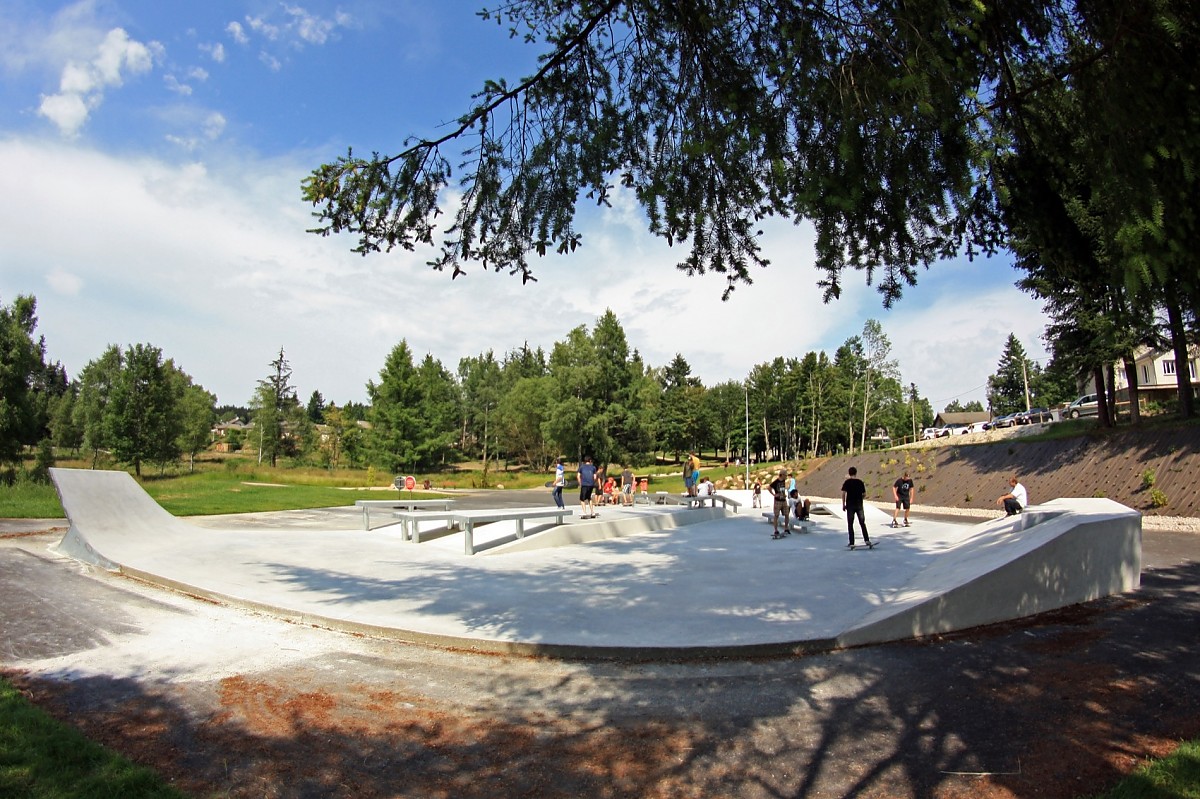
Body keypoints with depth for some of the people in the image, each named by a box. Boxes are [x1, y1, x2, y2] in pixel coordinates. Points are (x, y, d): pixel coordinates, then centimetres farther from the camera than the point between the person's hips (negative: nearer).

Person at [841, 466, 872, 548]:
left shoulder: (847, 482, -4)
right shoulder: (860, 482, 3)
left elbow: (843, 493, -11)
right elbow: (864, 495, 4)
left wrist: (843, 504, -3)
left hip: (850, 505, -2)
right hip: (859, 505, 2)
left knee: (850, 524, 4)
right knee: (862, 523, 12)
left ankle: (851, 543, 2)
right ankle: (867, 540, 6)